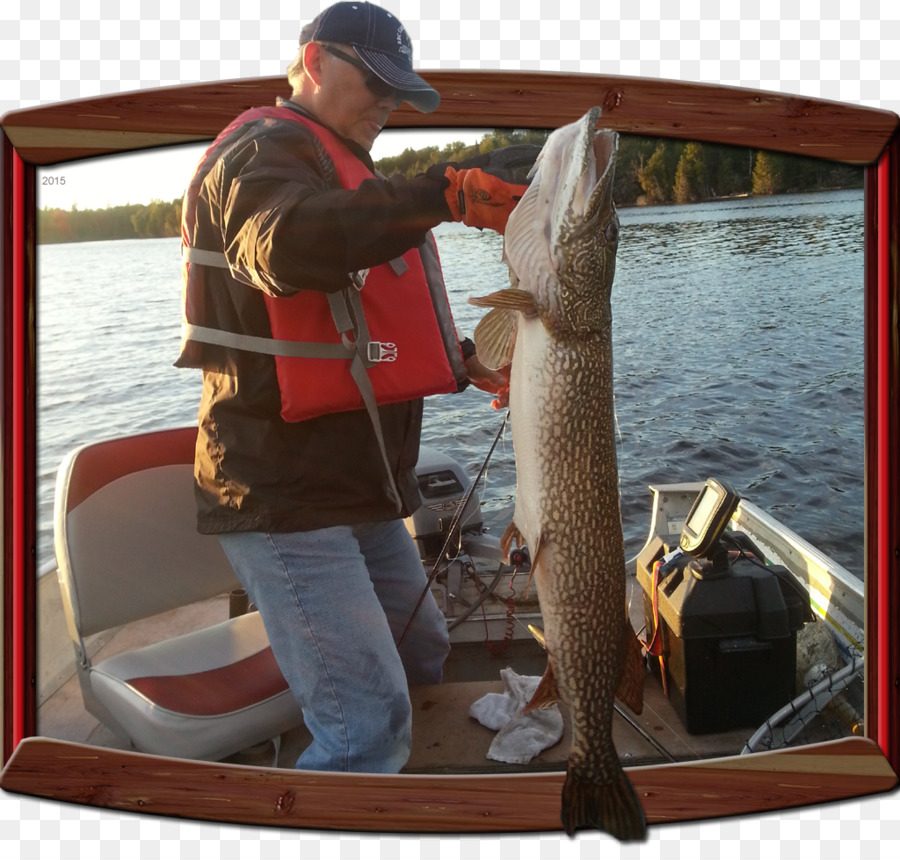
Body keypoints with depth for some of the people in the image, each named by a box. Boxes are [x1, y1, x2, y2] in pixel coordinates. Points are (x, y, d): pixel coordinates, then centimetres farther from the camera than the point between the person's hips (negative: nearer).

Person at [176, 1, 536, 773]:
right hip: (284, 497, -10)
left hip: (361, 489, 10)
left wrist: (469, 362, 11)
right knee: (371, 725, -12)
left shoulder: (345, 174, 23)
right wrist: (448, 193, -41)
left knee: (424, 662, 19)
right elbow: (285, 244, -35)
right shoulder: (264, 150, -9)